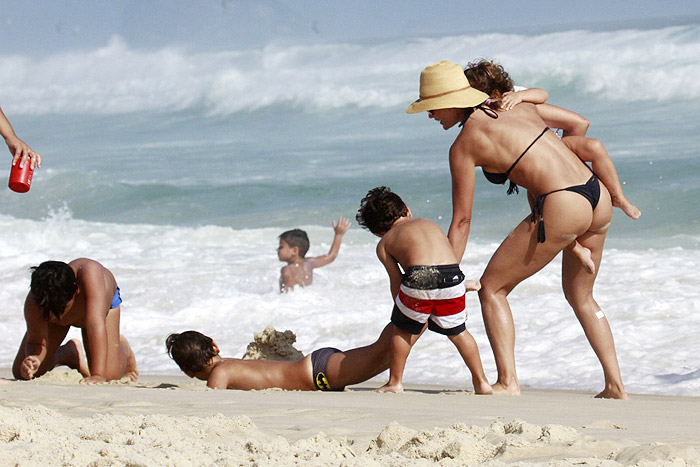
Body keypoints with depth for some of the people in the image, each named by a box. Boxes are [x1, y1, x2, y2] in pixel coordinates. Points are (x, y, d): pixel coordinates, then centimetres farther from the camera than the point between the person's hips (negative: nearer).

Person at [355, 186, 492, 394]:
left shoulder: (384, 244, 22)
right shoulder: (430, 223, 34)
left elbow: (396, 282, 16)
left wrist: (402, 309, 25)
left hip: (419, 279, -3)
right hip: (452, 276, 3)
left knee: (403, 330, 20)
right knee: (458, 332, 21)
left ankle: (395, 383, 25)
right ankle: (481, 382, 21)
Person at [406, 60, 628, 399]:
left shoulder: (463, 146, -2)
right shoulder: (517, 105, 17)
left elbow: (461, 221, 2)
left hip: (562, 209, -8)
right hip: (600, 198, 8)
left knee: (491, 288, 9)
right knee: (580, 297, 27)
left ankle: (508, 383, 1)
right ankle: (615, 384, 21)